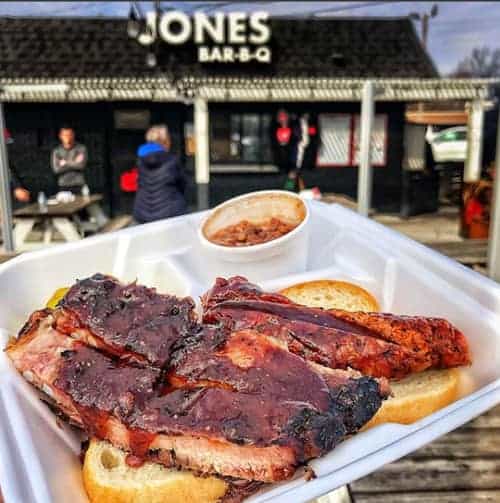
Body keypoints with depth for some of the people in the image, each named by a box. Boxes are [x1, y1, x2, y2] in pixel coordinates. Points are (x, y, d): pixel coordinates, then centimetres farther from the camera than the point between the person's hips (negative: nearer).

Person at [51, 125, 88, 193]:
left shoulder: (81, 148, 3)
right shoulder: (56, 151, 7)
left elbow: (82, 165, -11)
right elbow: (56, 169, -5)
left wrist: (65, 163, -2)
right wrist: (74, 163, -5)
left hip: (79, 186, -1)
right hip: (63, 187, 1)